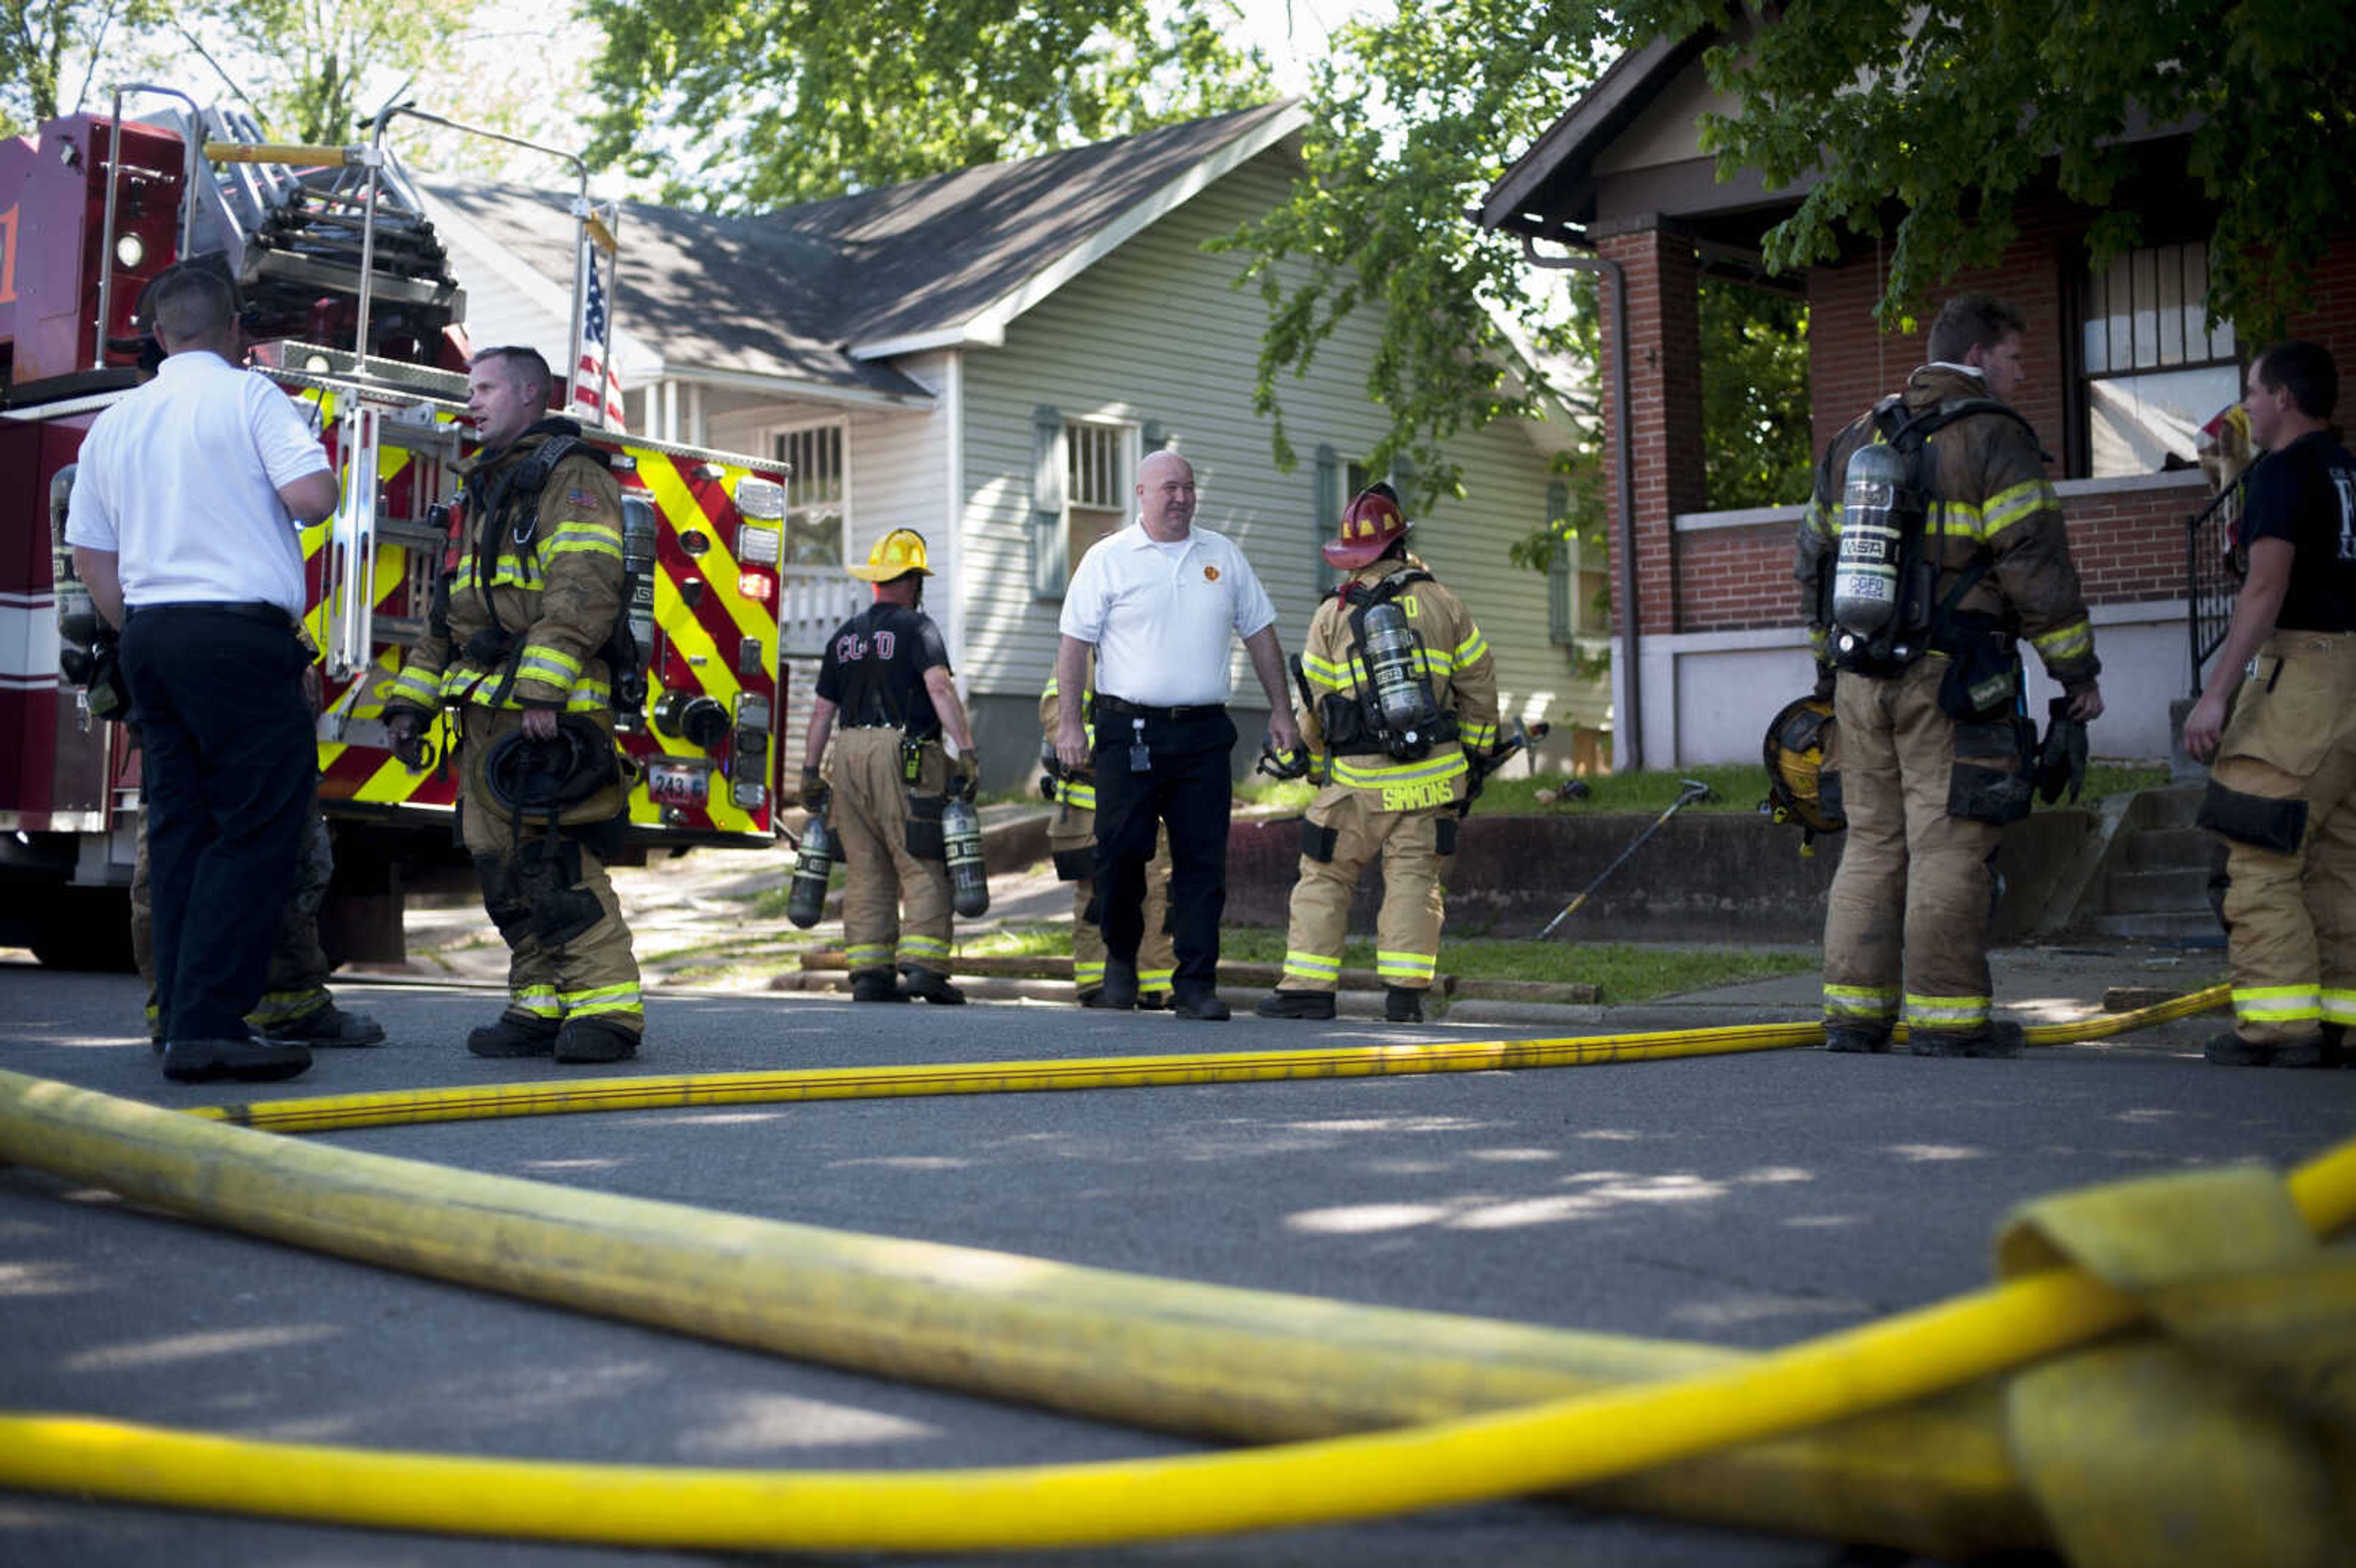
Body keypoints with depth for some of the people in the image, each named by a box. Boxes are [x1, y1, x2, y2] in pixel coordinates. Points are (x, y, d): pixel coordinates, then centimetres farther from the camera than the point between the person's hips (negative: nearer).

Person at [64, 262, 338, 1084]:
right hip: (240, 631, -7)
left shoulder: (116, 420, 16)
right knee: (259, 827, -6)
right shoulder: (249, 396, -3)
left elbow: (91, 558, 16)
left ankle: (183, 1024, 10)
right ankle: (207, 1024, -13)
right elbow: (310, 496, -15)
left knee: (180, 829, 9)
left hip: (148, 634, 7)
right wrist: (323, 466, 7)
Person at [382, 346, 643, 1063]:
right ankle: (542, 1006, 12)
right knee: (501, 867, 7)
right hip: (487, 713, 9)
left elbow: (585, 590, -17)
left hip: (547, 713, -9)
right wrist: (411, 699, 22)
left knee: (556, 861, -14)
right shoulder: (487, 490, 26)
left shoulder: (570, 476, -3)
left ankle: (607, 1009, -13)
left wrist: (542, 688, -26)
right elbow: (452, 609, 29)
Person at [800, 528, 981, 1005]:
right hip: (904, 753, -6)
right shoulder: (916, 626, -1)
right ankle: (923, 965, -13)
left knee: (866, 870, 8)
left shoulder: (845, 636, 17)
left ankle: (868, 973, 6)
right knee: (923, 867, -4)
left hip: (851, 754, 6)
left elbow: (822, 710, 17)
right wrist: (966, 750, -18)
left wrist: (810, 773, 20)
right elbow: (939, 687, -15)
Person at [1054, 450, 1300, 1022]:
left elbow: (1260, 633, 18)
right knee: (1121, 849, -2)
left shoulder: (1223, 556, 13)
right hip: (1128, 732, -3)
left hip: (1203, 733, 3)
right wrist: (1069, 722, -8)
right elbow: (1074, 643, 0)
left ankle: (1195, 984, 2)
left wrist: (1281, 710, 13)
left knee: (1203, 861, -1)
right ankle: (1121, 954, 21)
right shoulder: (1108, 559, 3)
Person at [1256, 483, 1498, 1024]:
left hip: (1360, 778, -1)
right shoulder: (1442, 603, 2)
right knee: (1414, 878, 4)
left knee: (1325, 876, 8)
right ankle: (1405, 992, -3)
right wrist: (1475, 754, 18)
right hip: (1433, 774, 1)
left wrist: (1319, 757, 22)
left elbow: (1313, 705, 4)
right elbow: (1479, 685, 7)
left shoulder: (1333, 615, -1)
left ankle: (1309, 987, 6)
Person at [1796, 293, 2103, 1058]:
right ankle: (1946, 1020, 0)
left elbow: (1814, 559, 20)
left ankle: (1853, 1013, 11)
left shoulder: (1853, 440, 16)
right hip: (1951, 680, -6)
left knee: (1872, 844, 11)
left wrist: (1830, 661, 28)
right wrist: (2079, 671, -3)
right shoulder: (1994, 440, -5)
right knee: (1948, 850, -3)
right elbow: (2036, 565, -10)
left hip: (1862, 679, 6)